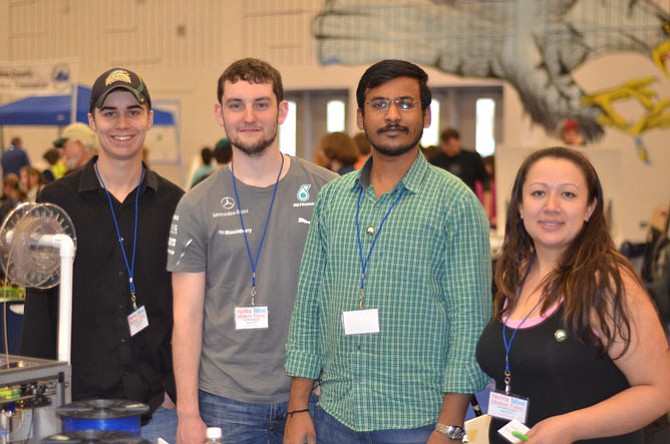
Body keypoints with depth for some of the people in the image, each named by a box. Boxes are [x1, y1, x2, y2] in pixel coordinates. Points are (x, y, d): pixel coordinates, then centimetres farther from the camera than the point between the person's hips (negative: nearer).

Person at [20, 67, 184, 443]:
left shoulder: (174, 204, 5)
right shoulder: (57, 200, 2)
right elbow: (39, 304, 2)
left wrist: (180, 388, 0)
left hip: (158, 405, 1)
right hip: (77, 401, -1)